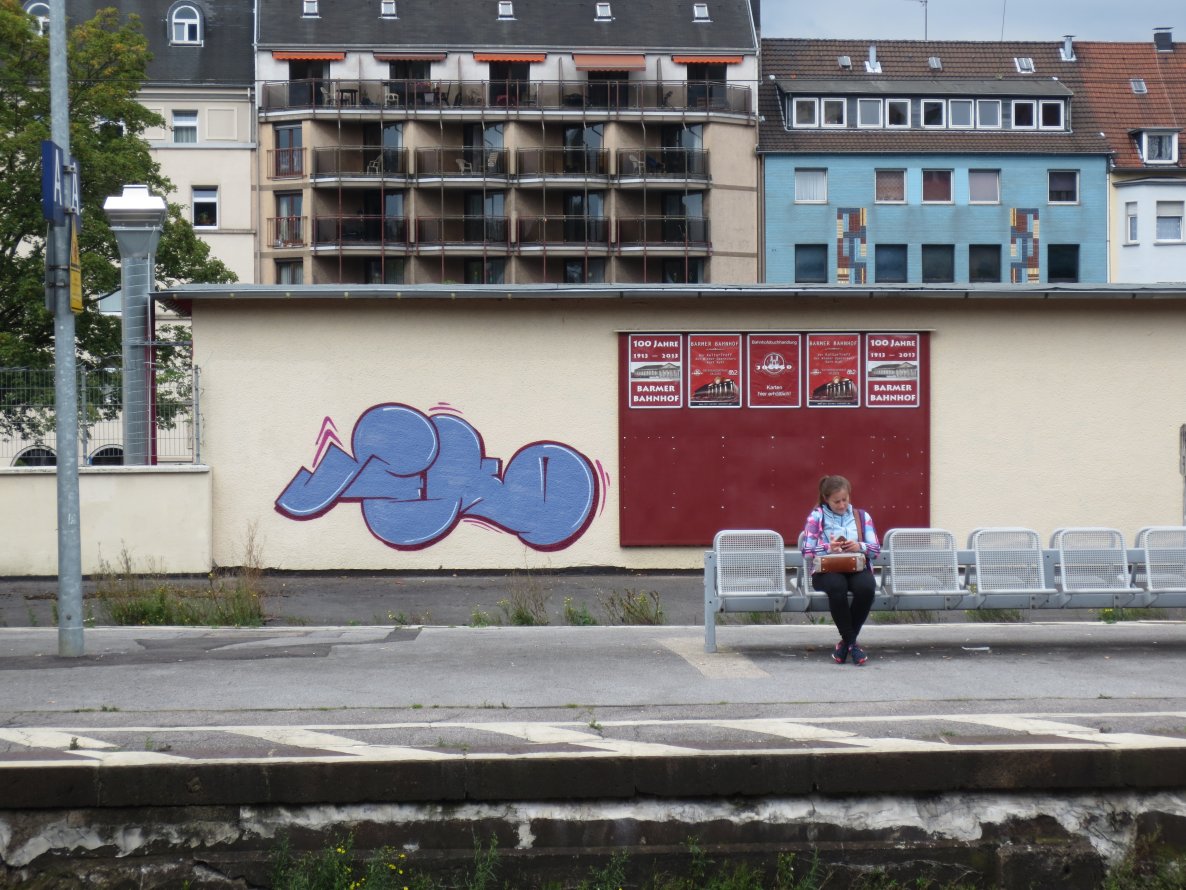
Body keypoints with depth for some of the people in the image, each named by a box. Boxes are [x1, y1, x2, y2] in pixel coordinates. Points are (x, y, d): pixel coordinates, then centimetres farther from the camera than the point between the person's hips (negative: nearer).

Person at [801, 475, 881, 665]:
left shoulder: (862, 516, 18)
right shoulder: (816, 517, 10)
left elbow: (876, 549, 11)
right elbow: (807, 553, 3)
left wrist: (860, 547, -10)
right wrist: (828, 548, -15)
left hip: (857, 569, 2)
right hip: (827, 571, -2)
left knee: (866, 587, -35)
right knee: (837, 586, -39)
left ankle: (846, 641, -18)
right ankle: (851, 642, -24)